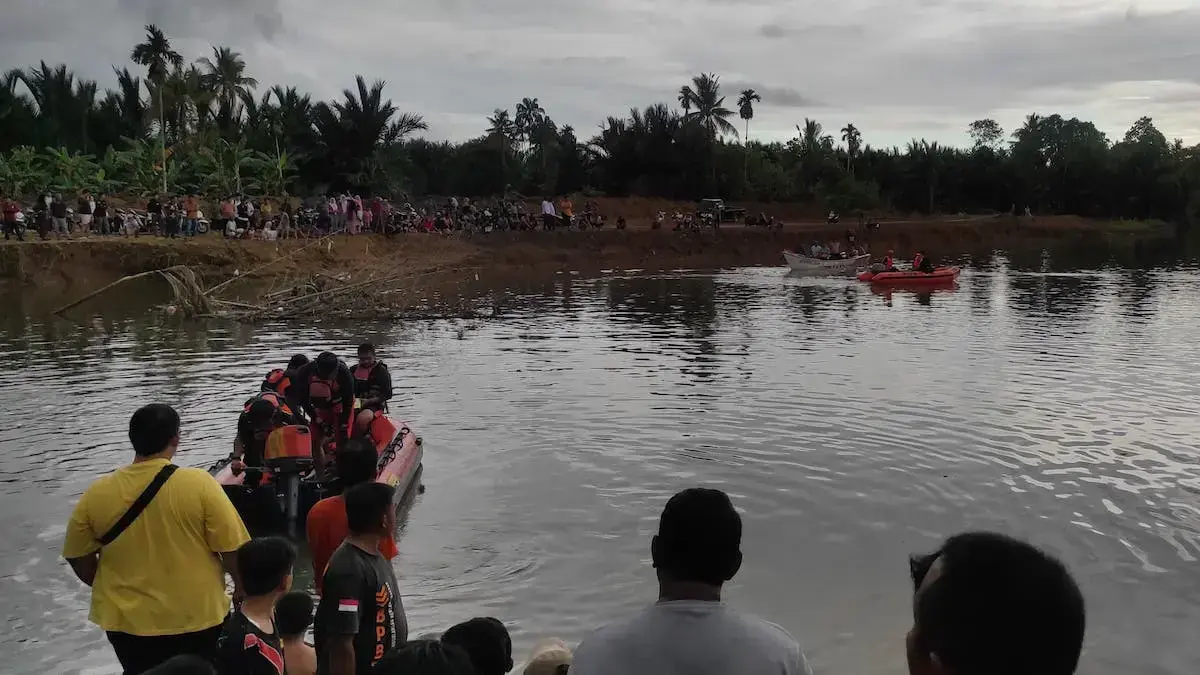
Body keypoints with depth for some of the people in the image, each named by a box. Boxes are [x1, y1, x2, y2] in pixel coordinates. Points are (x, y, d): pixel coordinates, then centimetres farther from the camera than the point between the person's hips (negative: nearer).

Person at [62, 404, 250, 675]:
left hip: (127, 620, 3)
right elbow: (231, 550, -15)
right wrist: (243, 586, 4)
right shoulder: (199, 484, -18)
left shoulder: (96, 493, -9)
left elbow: (78, 558, 2)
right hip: (197, 616, -2)